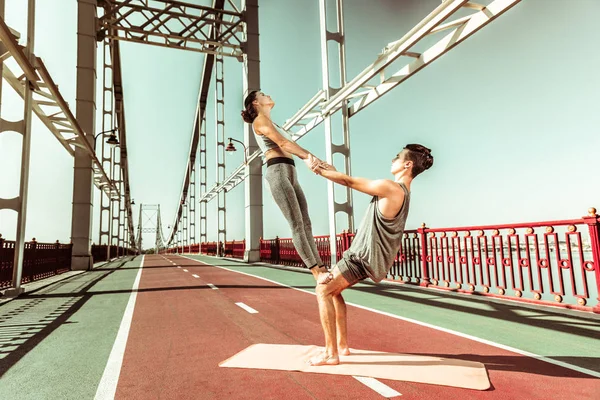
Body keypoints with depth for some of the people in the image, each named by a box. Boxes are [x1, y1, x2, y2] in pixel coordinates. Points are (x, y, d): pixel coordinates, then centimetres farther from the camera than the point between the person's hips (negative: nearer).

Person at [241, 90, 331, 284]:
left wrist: (311, 158, 2)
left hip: (291, 175, 9)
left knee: (306, 224, 1)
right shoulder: (260, 120, 4)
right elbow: (282, 143, -11)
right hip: (278, 173, -9)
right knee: (297, 225, -14)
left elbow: (291, 145, 18)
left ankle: (322, 268, 0)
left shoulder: (273, 123, 31)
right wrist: (309, 156, -18)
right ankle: (317, 273, -16)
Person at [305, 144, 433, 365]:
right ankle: (342, 345, 24)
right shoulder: (402, 191, 13)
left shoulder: (389, 187, -19)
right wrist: (330, 170, 18)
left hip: (365, 256, -10)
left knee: (323, 290, -6)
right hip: (367, 254, 10)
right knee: (333, 290, 19)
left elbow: (350, 182, -12)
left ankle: (330, 354, 0)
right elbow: (355, 181, 19)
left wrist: (319, 170, 1)